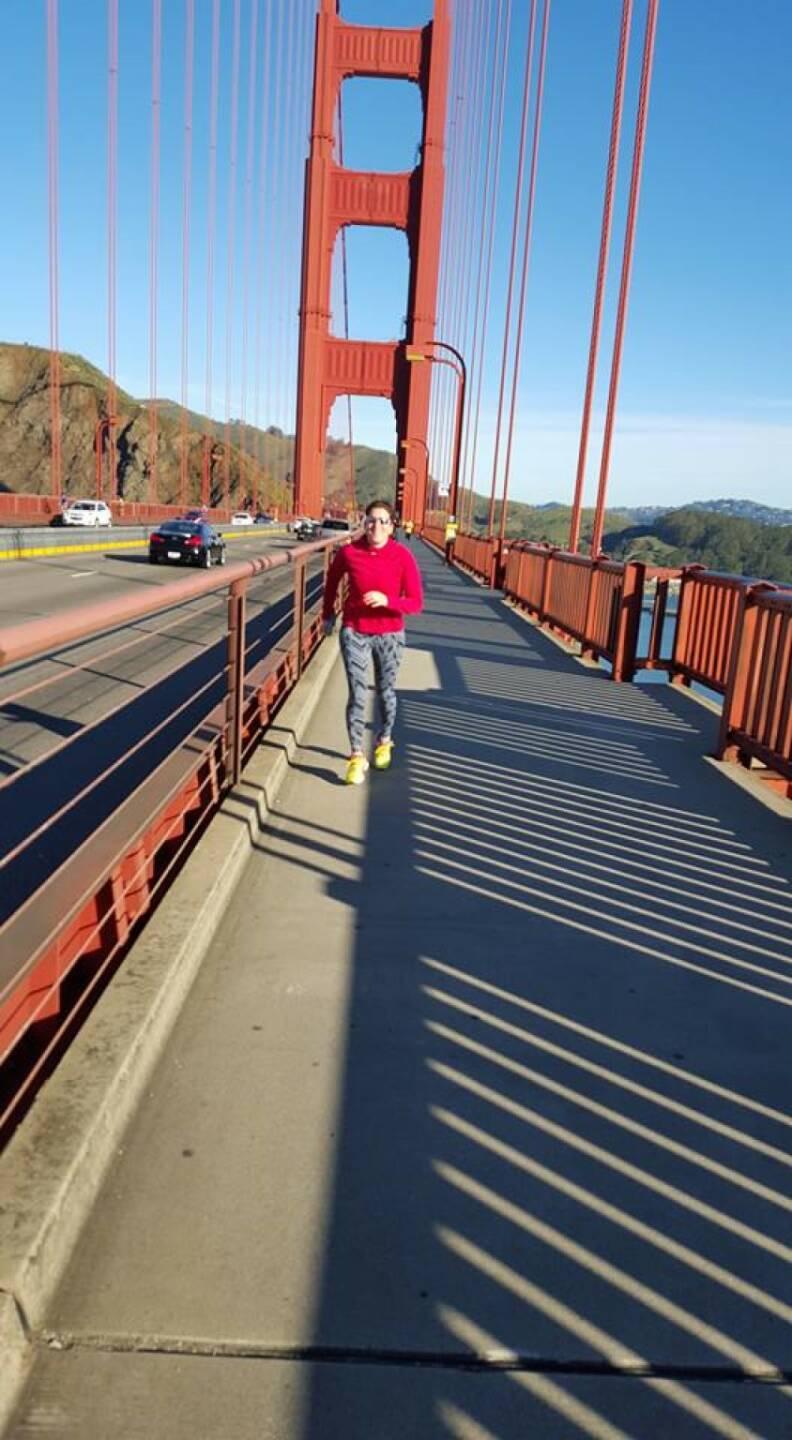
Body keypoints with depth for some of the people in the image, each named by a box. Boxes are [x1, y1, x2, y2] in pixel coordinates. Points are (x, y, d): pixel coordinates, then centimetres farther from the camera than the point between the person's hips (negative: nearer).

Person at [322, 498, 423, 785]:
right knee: (357, 695, -2)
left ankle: (384, 742, 39)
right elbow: (332, 580, 12)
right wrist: (328, 614, 17)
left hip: (389, 635, 0)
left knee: (385, 692, 15)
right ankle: (356, 756, 8)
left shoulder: (403, 557, -15)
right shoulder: (348, 552, -10)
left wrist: (386, 600, -31)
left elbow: (416, 603, -15)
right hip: (354, 633, 0)